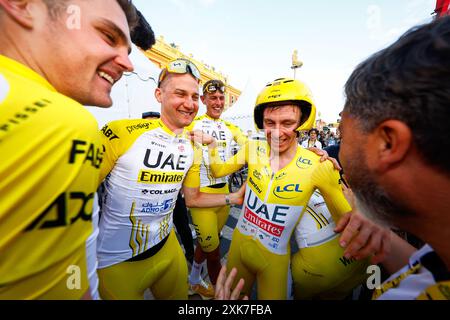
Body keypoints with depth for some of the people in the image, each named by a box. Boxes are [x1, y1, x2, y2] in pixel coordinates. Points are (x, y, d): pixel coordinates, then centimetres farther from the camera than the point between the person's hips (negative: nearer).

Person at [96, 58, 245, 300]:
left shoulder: (193, 149, -2)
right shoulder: (120, 132, -21)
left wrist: (234, 197, 1)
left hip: (166, 247, 5)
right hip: (116, 261, -4)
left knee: (179, 295, 23)